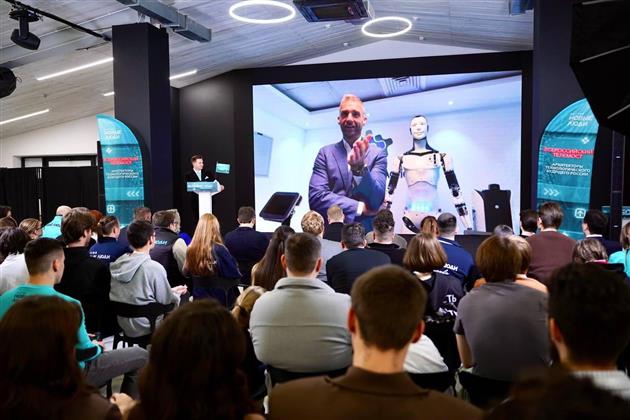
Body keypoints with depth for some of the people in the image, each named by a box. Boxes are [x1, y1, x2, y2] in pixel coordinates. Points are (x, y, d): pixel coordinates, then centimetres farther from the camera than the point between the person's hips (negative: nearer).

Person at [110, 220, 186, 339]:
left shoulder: (116, 264, -1)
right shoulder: (154, 267, -22)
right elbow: (167, 301, -14)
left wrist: (171, 291, 15)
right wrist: (177, 293, 9)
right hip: (145, 328, -7)